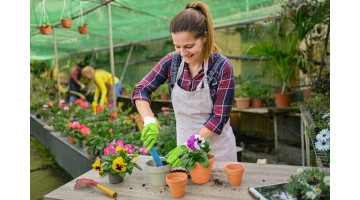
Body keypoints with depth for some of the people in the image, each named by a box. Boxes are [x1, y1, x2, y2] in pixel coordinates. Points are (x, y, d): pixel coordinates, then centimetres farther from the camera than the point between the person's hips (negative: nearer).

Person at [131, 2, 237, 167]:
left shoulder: (222, 66, -18)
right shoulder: (172, 61, -9)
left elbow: (219, 117, -18)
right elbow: (140, 90, -8)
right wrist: (150, 121, -25)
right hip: (185, 147, 3)